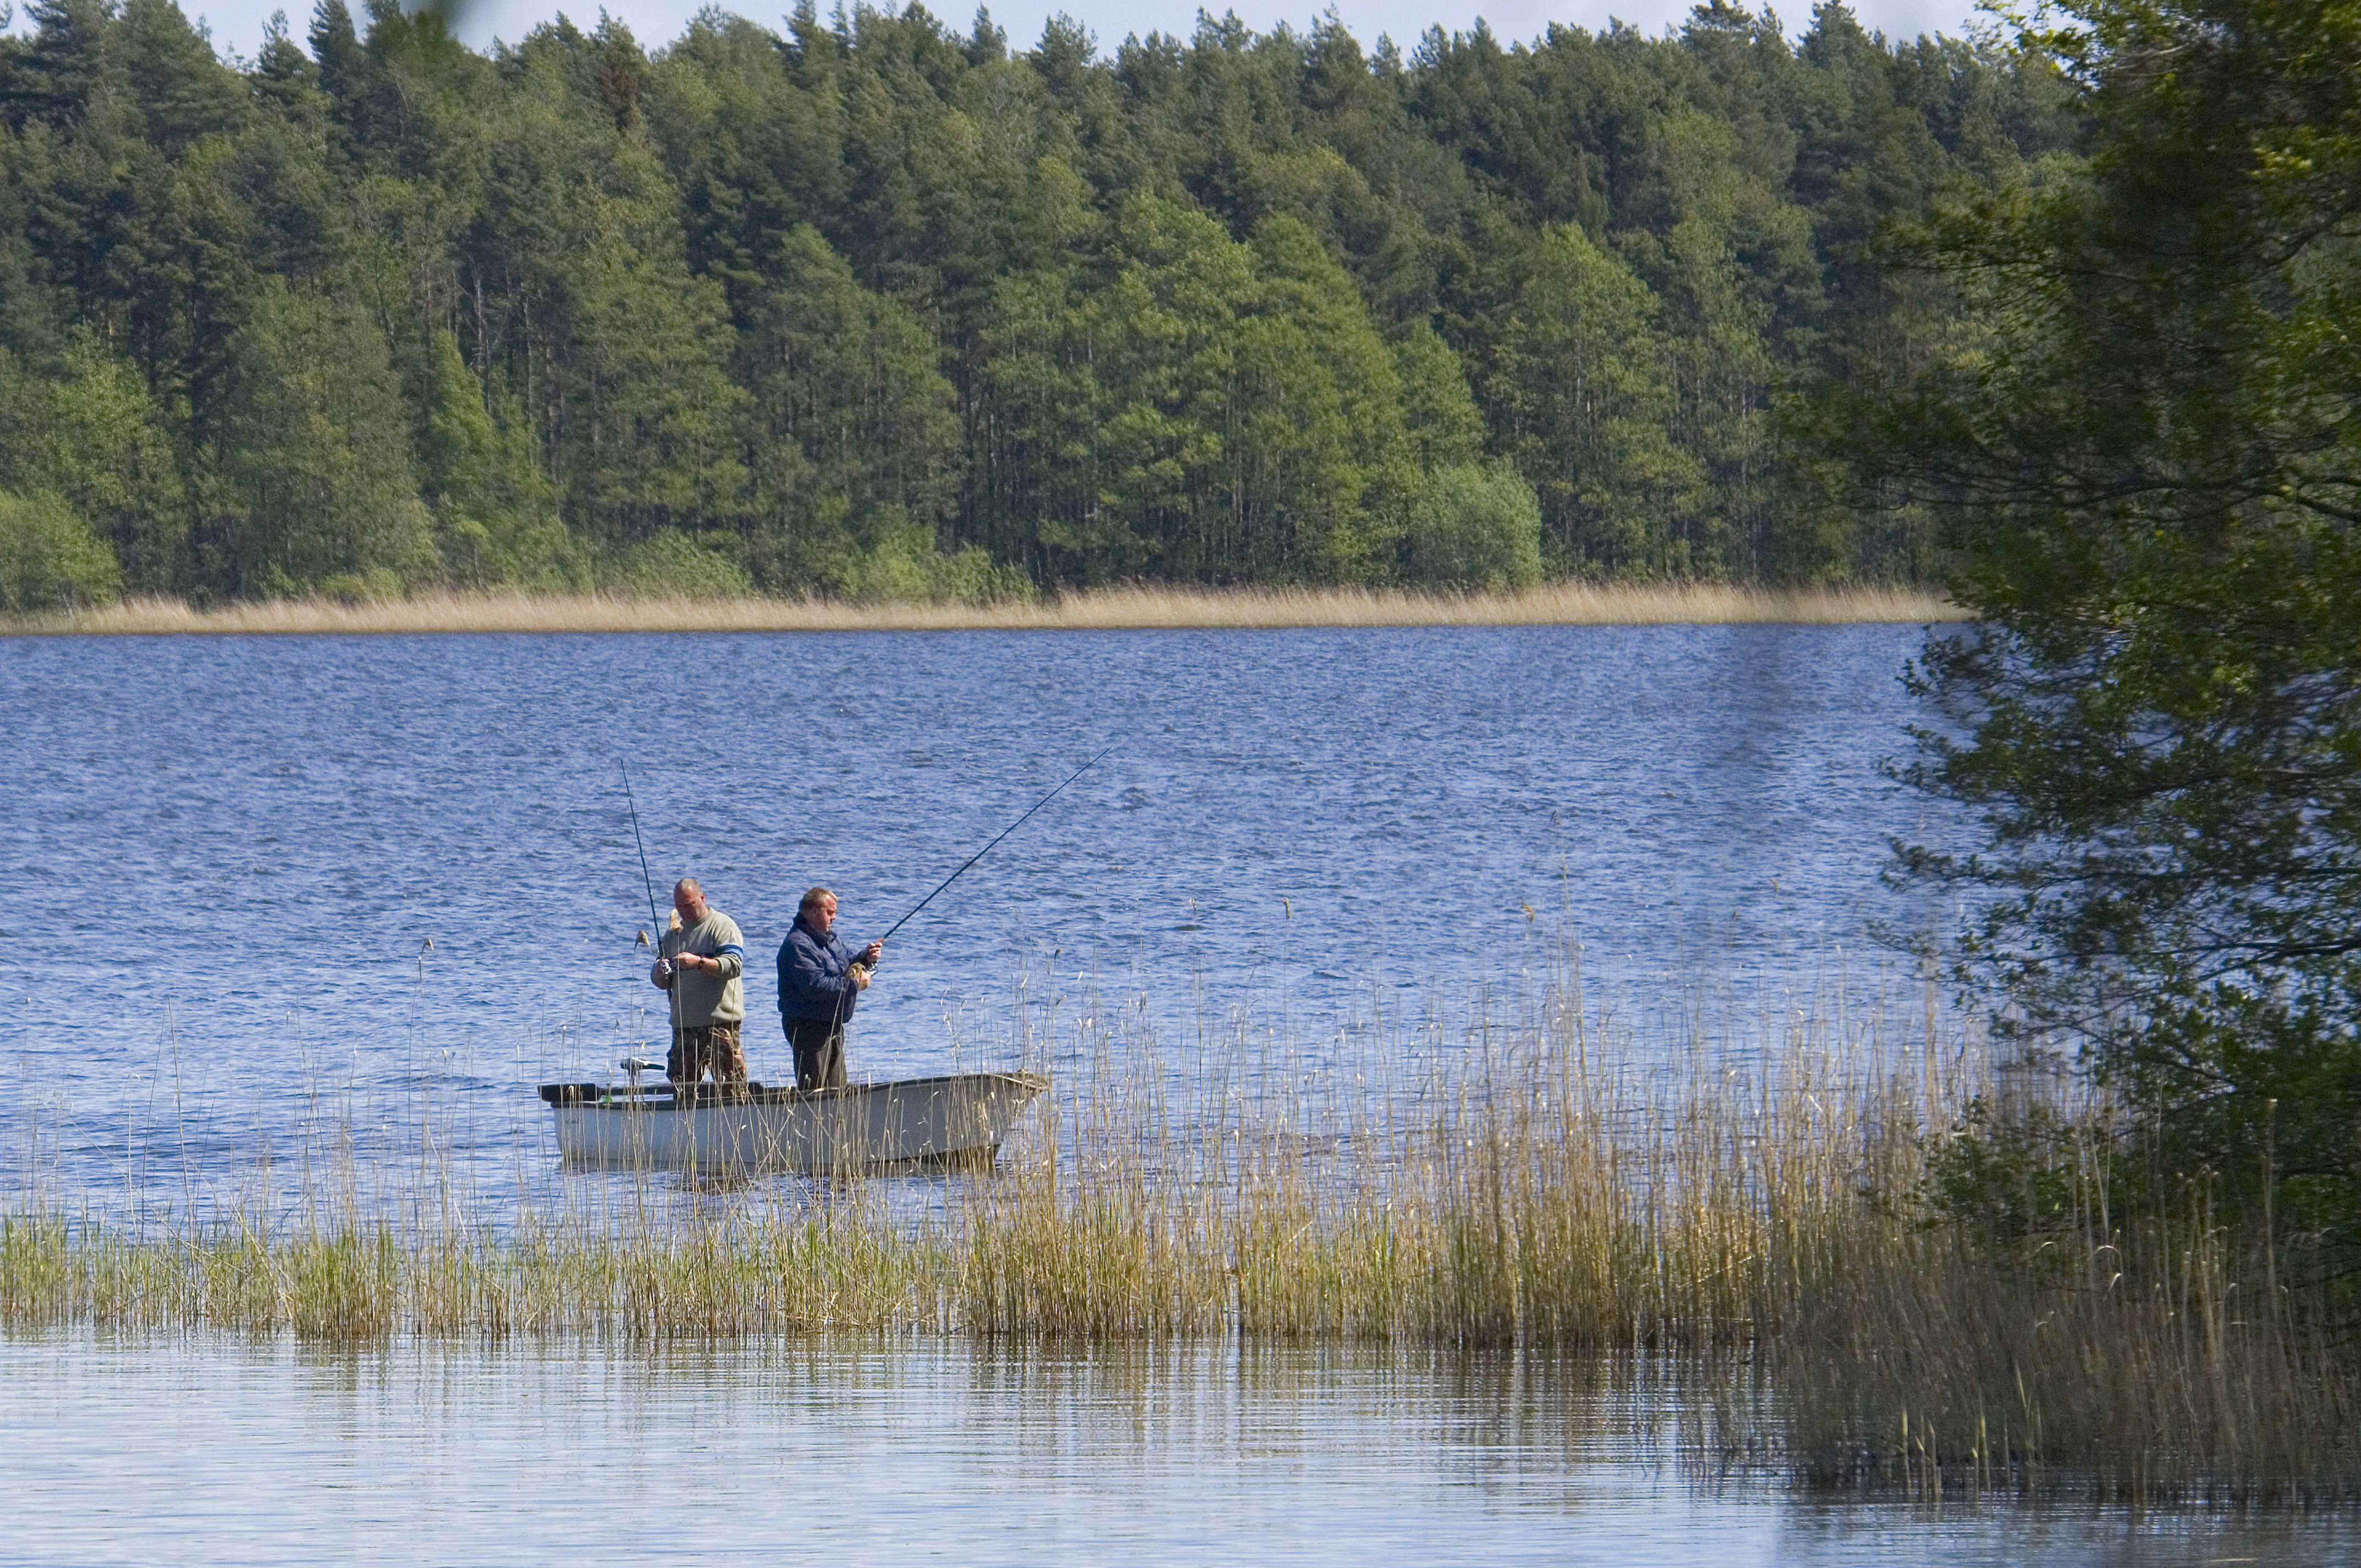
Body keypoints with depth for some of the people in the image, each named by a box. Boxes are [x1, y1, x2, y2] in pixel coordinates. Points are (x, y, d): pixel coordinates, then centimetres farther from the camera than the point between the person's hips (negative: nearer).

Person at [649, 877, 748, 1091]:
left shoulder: (722, 925, 0)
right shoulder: (674, 934, 20)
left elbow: (733, 965, -14)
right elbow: (660, 982, 21)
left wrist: (698, 962, -26)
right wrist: (661, 972, -3)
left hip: (719, 1020, -6)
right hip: (683, 1023, 6)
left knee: (729, 1084, -10)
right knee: (682, 1085, 4)